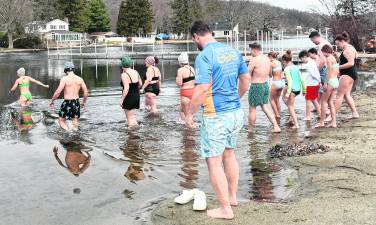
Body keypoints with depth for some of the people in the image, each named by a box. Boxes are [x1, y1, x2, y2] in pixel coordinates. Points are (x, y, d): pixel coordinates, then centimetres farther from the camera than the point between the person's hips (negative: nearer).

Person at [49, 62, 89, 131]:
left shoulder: (64, 79, -12)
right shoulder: (80, 79, 2)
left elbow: (58, 92, -16)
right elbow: (86, 92, 4)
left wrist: (52, 101, -1)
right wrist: (84, 102, 19)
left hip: (67, 103, -5)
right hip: (76, 102, 5)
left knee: (61, 121, 7)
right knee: (75, 122, 19)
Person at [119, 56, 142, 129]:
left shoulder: (124, 75, -18)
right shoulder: (136, 72, 3)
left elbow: (126, 88, -24)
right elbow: (140, 84, 12)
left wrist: (122, 100, -19)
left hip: (128, 98, -7)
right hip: (136, 97, 7)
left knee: (129, 117, 5)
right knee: (131, 114, 24)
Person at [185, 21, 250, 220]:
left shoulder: (204, 56, -17)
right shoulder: (232, 51, 6)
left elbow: (202, 90, -23)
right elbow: (246, 80, 14)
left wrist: (190, 113, -10)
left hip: (216, 116, -8)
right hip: (236, 112, 8)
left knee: (214, 162, 2)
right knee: (229, 154, 23)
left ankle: (226, 209, 9)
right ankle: (232, 197, 36)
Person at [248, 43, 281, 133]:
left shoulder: (254, 60, -17)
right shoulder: (267, 59, 7)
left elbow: (248, 74, -11)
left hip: (256, 86, -7)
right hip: (266, 85, 7)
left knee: (252, 109, 6)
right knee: (265, 108, 13)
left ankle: (250, 130, 16)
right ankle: (276, 126, 6)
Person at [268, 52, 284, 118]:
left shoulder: (272, 63, -11)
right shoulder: (279, 62, 10)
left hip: (276, 82, -7)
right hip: (282, 82, 7)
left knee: (272, 99, 9)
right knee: (277, 99, 19)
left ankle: (277, 114, 6)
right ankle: (279, 114, 22)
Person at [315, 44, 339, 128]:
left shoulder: (329, 58, -9)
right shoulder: (335, 58, 16)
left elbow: (329, 72, -16)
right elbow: (338, 72, 17)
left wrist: (325, 83, -16)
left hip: (331, 81, -8)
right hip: (336, 81, 8)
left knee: (324, 101, 1)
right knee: (331, 102, 10)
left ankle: (322, 122, 3)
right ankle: (334, 122, 6)